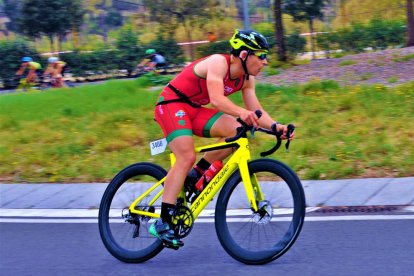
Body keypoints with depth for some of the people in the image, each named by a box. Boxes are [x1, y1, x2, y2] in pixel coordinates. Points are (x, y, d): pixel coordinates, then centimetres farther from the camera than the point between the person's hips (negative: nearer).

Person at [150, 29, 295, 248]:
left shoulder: (246, 79, 0)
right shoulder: (218, 63, -24)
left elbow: (255, 110, -3)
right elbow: (217, 99, -38)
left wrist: (275, 126, -21)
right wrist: (241, 113, -55)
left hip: (194, 109, 8)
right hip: (171, 104, -8)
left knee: (237, 131, -11)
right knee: (187, 157, -24)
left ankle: (193, 175, 1)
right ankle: (162, 223, -23)